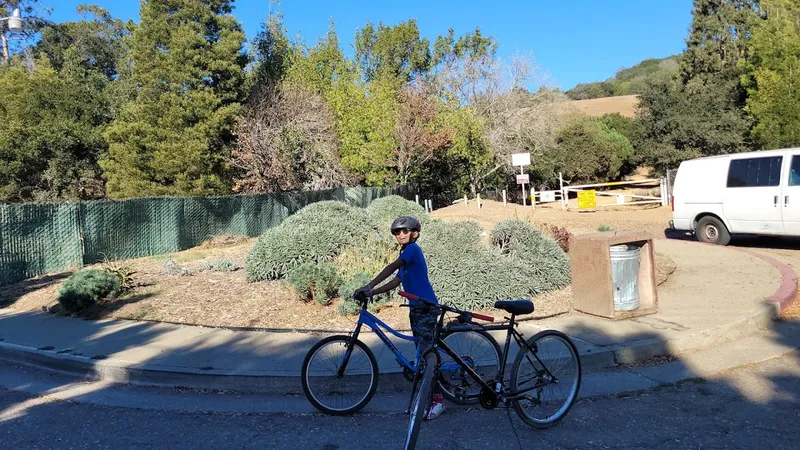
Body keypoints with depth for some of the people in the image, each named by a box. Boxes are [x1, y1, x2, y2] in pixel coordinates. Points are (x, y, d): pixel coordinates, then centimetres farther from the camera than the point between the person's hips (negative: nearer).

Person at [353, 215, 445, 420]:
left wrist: (368, 287, -23)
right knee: (422, 352, 12)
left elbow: (391, 267, -20)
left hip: (426, 307, -9)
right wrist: (371, 292, 3)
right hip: (416, 307, 10)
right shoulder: (406, 256, 20)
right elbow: (395, 282, 15)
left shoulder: (413, 249, -9)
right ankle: (428, 395, 22)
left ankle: (438, 400, -3)